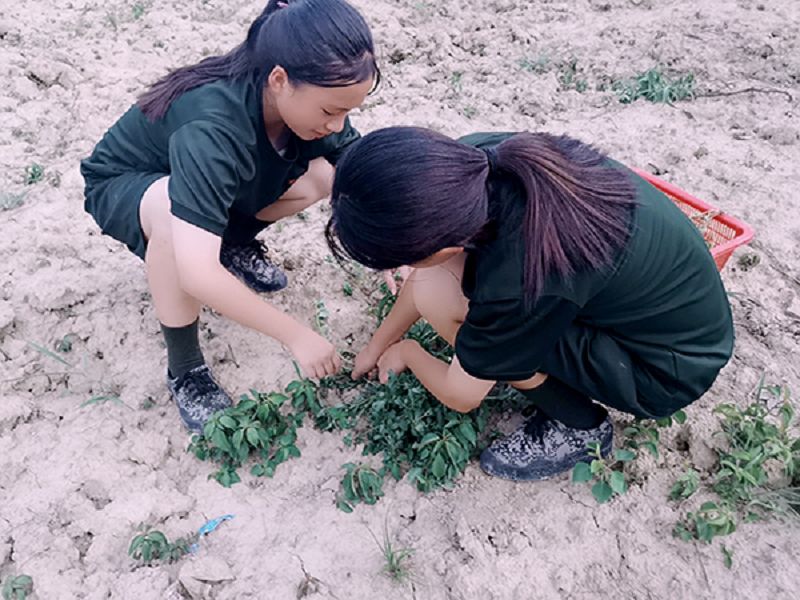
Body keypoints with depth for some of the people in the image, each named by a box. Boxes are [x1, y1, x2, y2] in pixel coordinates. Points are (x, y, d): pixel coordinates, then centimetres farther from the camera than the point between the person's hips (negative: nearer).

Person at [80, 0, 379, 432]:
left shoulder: (307, 98, -23)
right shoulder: (213, 128, -42)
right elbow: (197, 273, -48)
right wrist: (296, 336, -41)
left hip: (216, 182, 5)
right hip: (123, 187, -5)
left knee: (328, 174, -16)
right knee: (176, 209, -42)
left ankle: (233, 242, 9)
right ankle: (184, 371, -19)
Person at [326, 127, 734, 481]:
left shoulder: (516, 282, -37)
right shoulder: (468, 162, -20)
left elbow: (462, 397, -16)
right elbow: (428, 265, 0)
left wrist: (406, 352, 4)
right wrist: (379, 343, 11)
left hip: (672, 368, -6)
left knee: (439, 295, -21)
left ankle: (579, 427, -1)